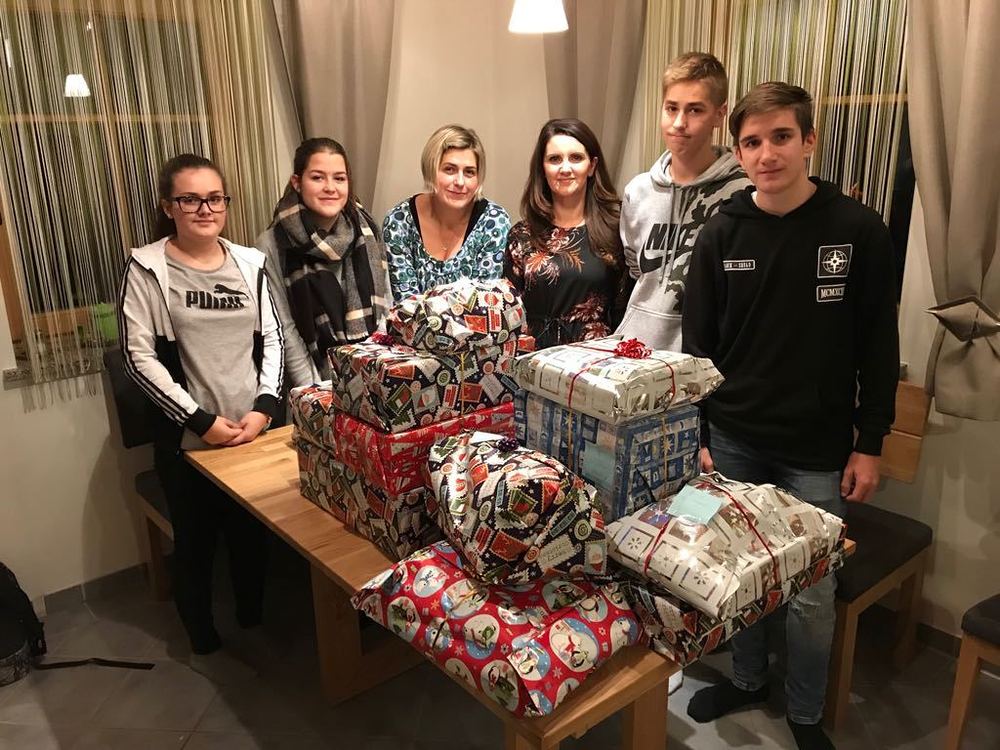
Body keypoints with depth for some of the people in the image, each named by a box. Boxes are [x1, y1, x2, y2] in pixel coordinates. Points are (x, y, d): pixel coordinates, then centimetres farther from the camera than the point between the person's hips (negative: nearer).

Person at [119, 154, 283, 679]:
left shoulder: (250, 263, 4)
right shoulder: (147, 268, -7)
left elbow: (271, 339, 6)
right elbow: (139, 357, -10)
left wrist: (264, 406, -7)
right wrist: (201, 420, -15)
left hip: (253, 428, 3)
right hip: (187, 437, -3)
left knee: (251, 533, 14)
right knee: (196, 541, 12)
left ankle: (253, 625, 37)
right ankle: (204, 644, 32)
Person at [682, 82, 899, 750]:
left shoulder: (859, 230, -6)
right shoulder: (723, 233, 0)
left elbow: (878, 346, -1)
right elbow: (698, 343, 3)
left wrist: (870, 443, -2)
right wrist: (694, 434, 1)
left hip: (817, 451, -2)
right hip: (732, 443, 2)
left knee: (812, 592, 7)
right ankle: (748, 678, 39)